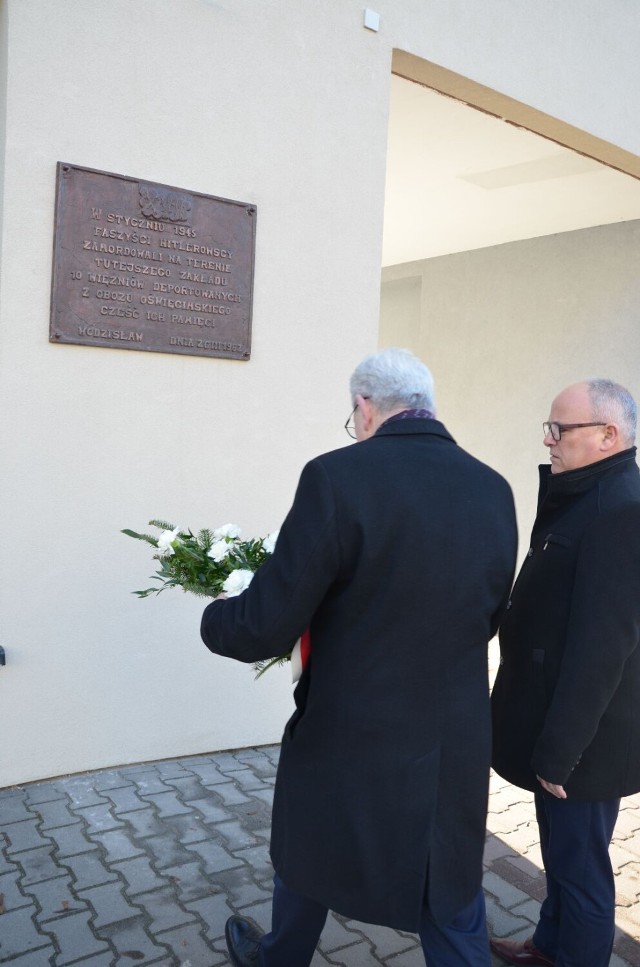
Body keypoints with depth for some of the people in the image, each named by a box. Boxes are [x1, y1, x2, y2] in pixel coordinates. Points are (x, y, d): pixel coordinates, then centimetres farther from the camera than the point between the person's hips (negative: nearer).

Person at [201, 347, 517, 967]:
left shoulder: (338, 476, -21)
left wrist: (213, 618, 3)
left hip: (350, 740, -3)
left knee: (305, 865, 25)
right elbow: (485, 620, 7)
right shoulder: (494, 491, -5)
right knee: (453, 900, 22)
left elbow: (265, 629, -18)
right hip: (456, 749, 4)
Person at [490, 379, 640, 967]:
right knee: (560, 851, 25)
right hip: (558, 725, 9)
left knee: (580, 864, 10)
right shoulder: (586, 498, 8)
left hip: (582, 738, -9)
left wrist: (559, 751, -21)